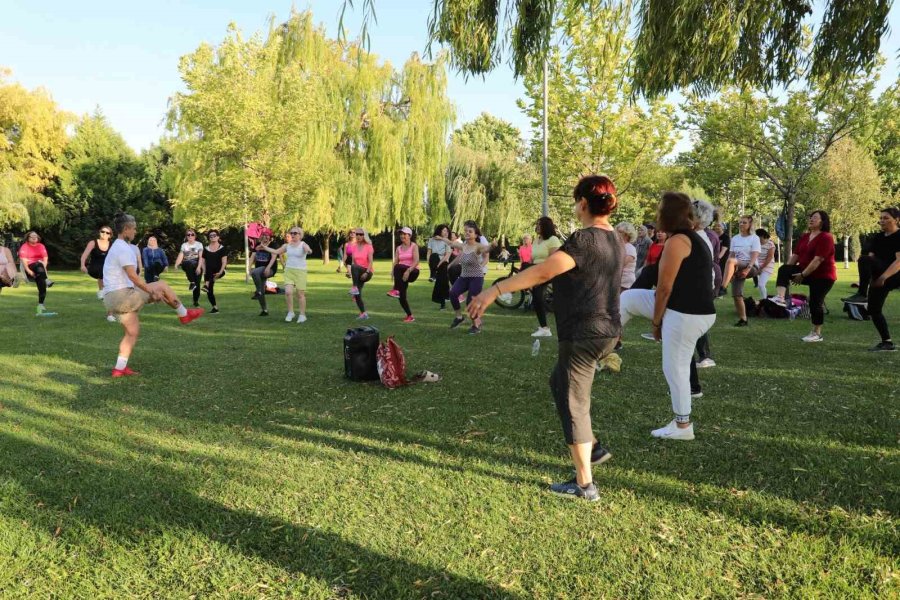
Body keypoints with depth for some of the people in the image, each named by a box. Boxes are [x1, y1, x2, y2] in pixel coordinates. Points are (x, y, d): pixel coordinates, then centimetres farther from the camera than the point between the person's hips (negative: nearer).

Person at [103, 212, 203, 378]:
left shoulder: (117, 247, 19)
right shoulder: (123, 248, -15)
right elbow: (133, 276, -24)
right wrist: (152, 292, -18)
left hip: (112, 297, 10)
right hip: (122, 294, -10)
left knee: (133, 331, 14)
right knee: (162, 286, -1)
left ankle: (120, 368, 14)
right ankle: (184, 314, 14)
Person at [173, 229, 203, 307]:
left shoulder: (199, 244, 4)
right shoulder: (184, 245, 11)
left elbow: (201, 257, -5)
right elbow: (180, 256, 0)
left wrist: (199, 267, -18)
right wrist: (176, 265, -18)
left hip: (196, 265, 0)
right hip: (187, 265, 1)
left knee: (197, 283, -9)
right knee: (188, 264, -38)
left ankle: (196, 301, 4)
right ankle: (192, 282, -36)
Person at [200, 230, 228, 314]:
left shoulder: (222, 248, 1)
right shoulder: (206, 249, 10)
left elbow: (224, 261, -7)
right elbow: (203, 261, 9)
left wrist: (220, 272, -20)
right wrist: (204, 271, -6)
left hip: (218, 272, -3)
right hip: (208, 272, 3)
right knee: (209, 291, -3)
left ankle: (206, 285, -56)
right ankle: (215, 307, 5)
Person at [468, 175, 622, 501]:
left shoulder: (585, 239, -19)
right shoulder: (613, 238, 9)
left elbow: (543, 271, -30)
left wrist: (495, 290, -30)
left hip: (583, 333, -9)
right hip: (605, 330, 9)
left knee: (572, 402, 1)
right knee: (560, 384, 26)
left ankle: (584, 484, 10)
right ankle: (592, 446, 29)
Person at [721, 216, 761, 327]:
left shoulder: (754, 238, 1)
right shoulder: (735, 238, 14)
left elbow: (754, 256, -9)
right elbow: (731, 255, 9)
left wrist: (747, 269, -23)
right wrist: (730, 271, -6)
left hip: (751, 267, -5)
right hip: (738, 269, 5)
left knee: (731, 261, -35)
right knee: (736, 295, -5)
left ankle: (722, 287, -42)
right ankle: (743, 319, 7)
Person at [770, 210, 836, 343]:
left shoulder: (825, 238, -16)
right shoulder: (805, 236, 9)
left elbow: (818, 260, -23)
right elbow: (795, 255, 6)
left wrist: (802, 275, -25)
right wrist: (788, 271, -6)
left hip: (823, 276, -7)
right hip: (806, 272, 7)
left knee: (815, 302, -5)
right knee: (784, 269, -18)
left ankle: (817, 334, 8)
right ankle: (780, 298, -36)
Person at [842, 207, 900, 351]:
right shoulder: (878, 238, 15)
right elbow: (872, 258, 13)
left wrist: (883, 277, -30)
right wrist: (865, 277, -2)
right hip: (880, 279, 8)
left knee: (864, 260, -30)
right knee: (873, 309, 4)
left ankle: (862, 295, -23)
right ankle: (887, 343, 12)